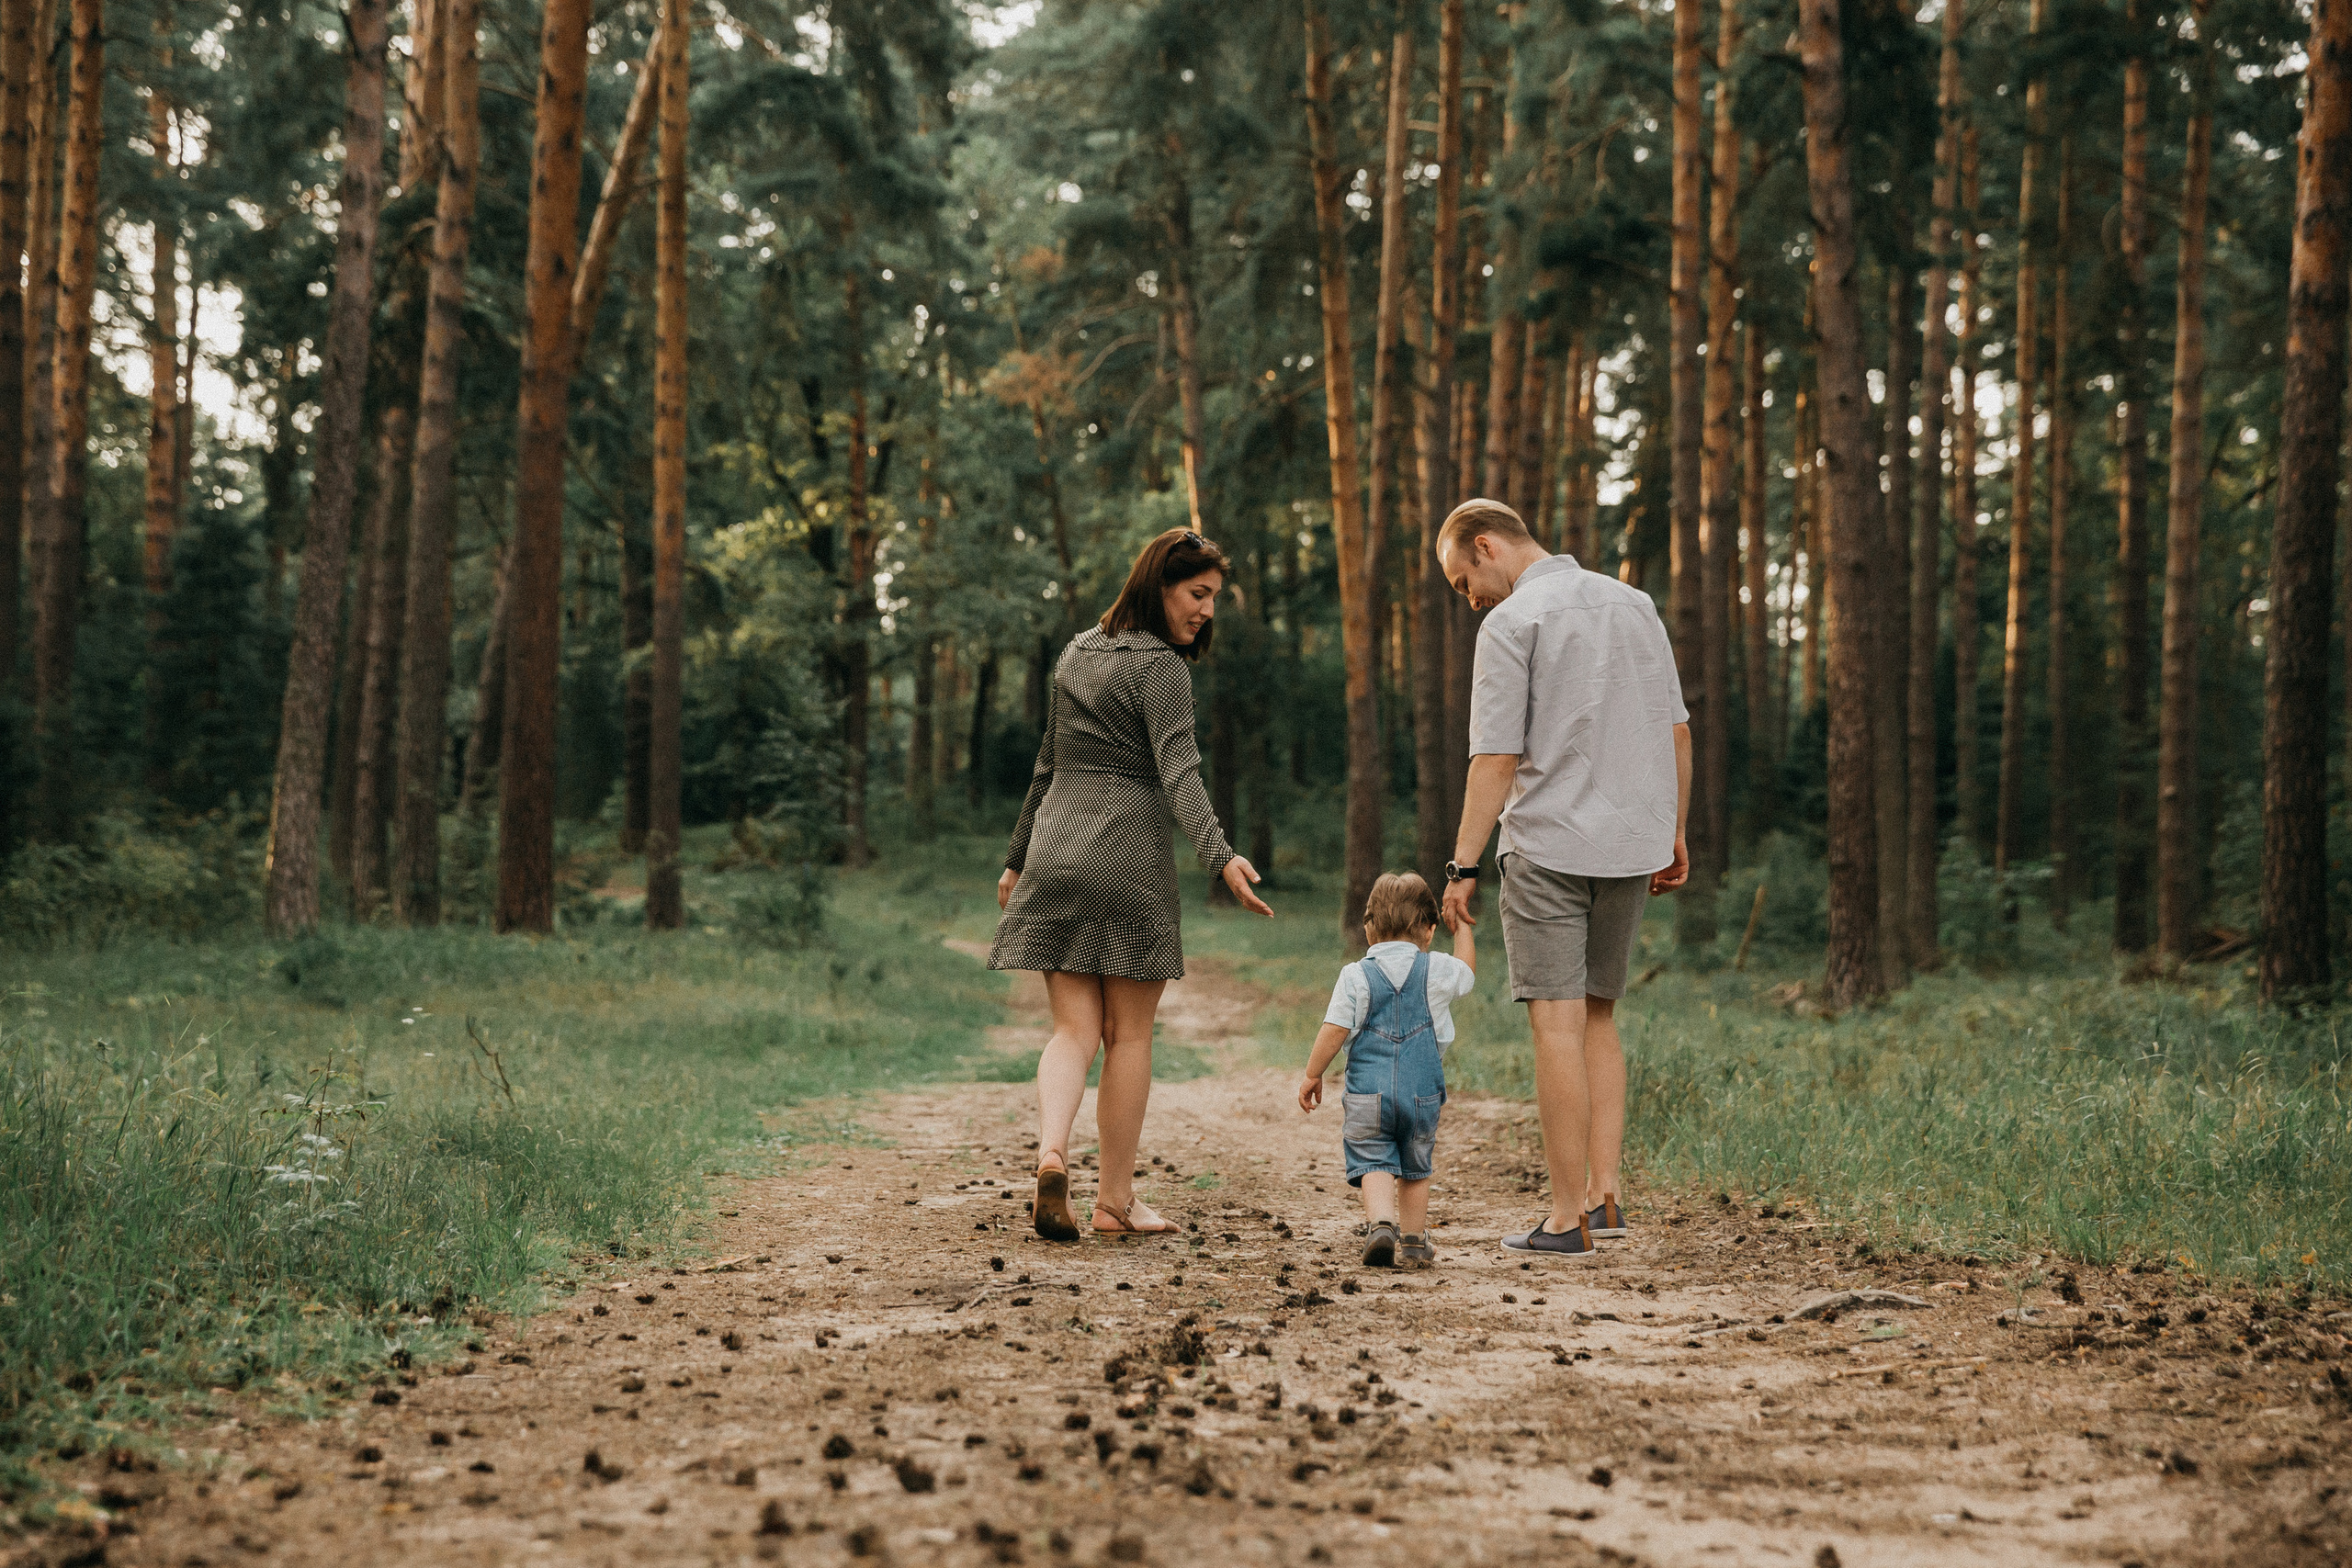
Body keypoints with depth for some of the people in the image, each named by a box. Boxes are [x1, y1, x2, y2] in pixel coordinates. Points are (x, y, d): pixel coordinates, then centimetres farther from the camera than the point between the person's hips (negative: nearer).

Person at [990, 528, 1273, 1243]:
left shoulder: (1076, 654, 15)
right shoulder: (1161, 666, -7)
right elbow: (1178, 774, -20)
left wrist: (1018, 857, 26)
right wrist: (1221, 858, -30)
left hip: (1056, 854, 6)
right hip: (1128, 859, -6)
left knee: (1074, 1029, 5)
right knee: (1128, 1035, 5)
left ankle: (1051, 1151, -20)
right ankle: (1115, 1198, 9)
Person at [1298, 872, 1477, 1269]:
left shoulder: (1355, 976, -2)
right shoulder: (1437, 971, 2)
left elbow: (1334, 1031, -6)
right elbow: (1467, 972, 25)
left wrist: (1313, 1076, 5)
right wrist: (1462, 926, 36)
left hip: (1367, 1094, -2)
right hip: (1422, 1094, 2)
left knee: (1374, 1163, 0)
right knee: (1415, 1169, 16)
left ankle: (1381, 1222, -24)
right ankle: (1413, 1241, 19)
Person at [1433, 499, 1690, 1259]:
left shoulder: (1511, 624, -8)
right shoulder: (1634, 604, 12)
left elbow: (1496, 760, -13)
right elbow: (1677, 733, 12)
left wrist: (1463, 866, -9)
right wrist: (1674, 836, 19)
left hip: (1549, 847, -6)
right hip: (1632, 843, 6)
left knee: (1557, 1025, -4)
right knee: (1597, 1017, 16)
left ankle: (1568, 1218, -4)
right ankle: (1603, 1195, 11)